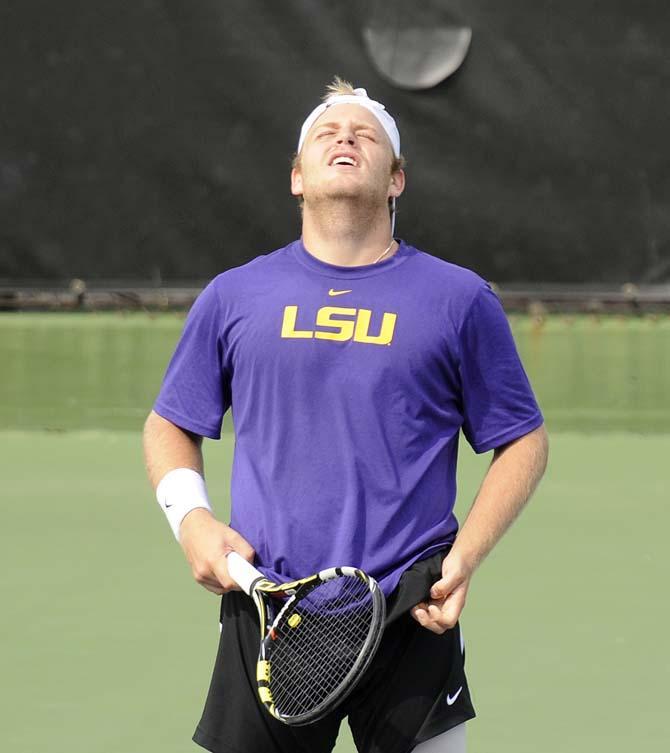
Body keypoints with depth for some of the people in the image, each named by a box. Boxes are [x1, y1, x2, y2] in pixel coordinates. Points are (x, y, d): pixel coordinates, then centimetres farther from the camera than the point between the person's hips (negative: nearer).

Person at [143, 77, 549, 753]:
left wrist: (467, 556, -4)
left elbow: (522, 440, 10)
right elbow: (170, 425, 20)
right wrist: (190, 518, 0)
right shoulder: (233, 297, 10)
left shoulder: (461, 300, 6)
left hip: (411, 620, -1)